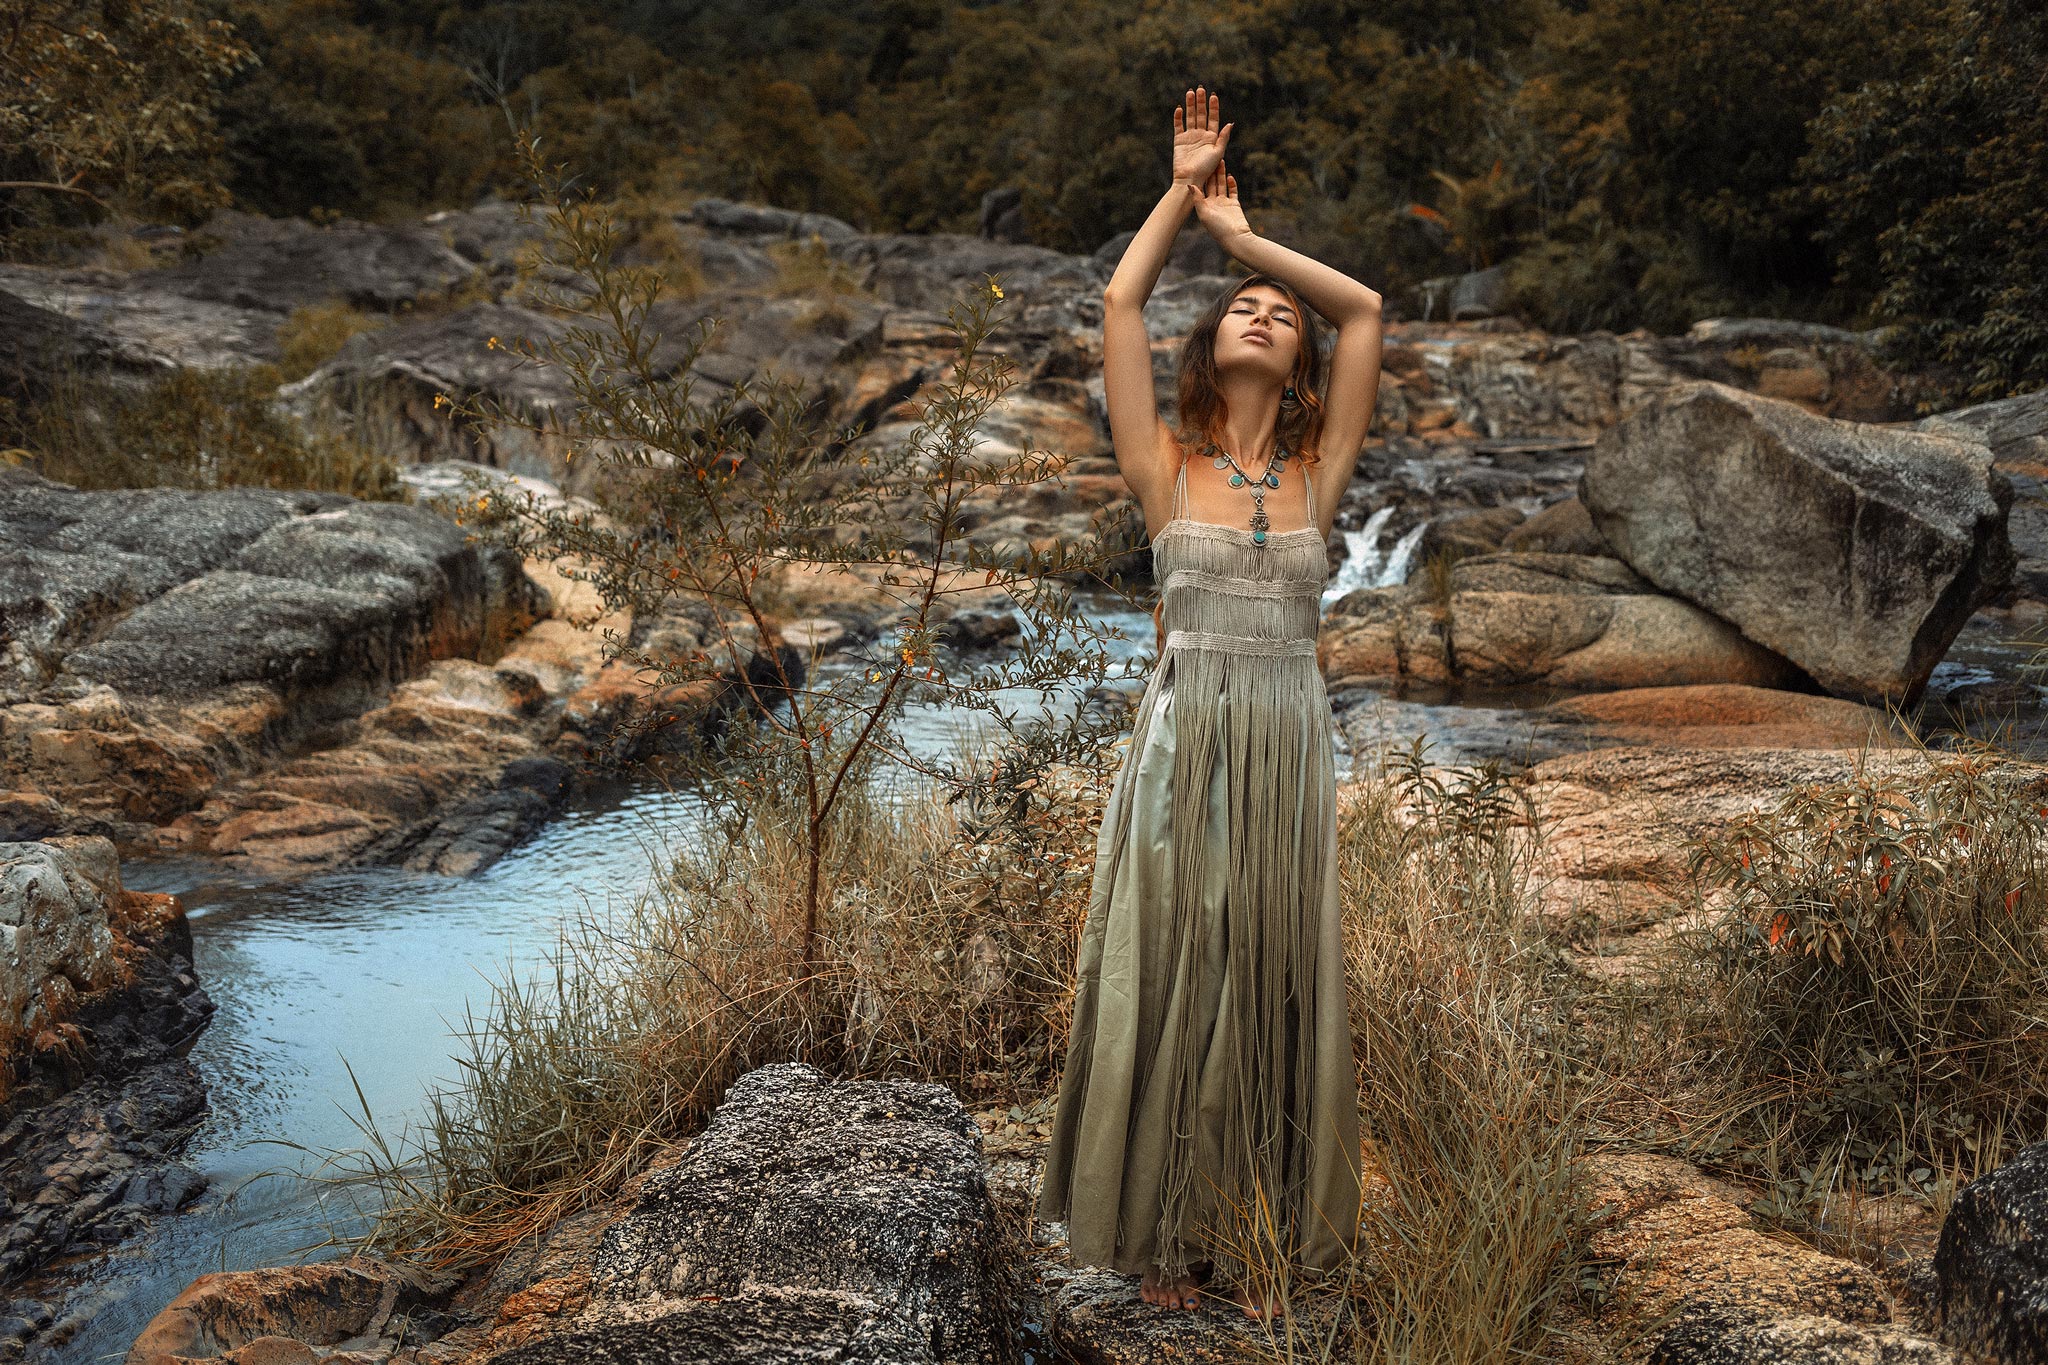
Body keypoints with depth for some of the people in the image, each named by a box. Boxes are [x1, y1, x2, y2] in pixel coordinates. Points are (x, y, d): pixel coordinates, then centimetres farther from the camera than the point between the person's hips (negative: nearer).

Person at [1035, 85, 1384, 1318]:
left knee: (1276, 981, 8)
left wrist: (1246, 233, 9)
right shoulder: (1166, 467, 3)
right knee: (1170, 978, 4)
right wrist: (1184, 194, 9)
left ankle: (1264, 1230, 22)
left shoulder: (1318, 472, 6)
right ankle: (1171, 1232, 19)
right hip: (1185, 739, -1)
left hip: (1289, 745, 1)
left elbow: (1367, 311, 4)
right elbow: (1120, 306, -1)